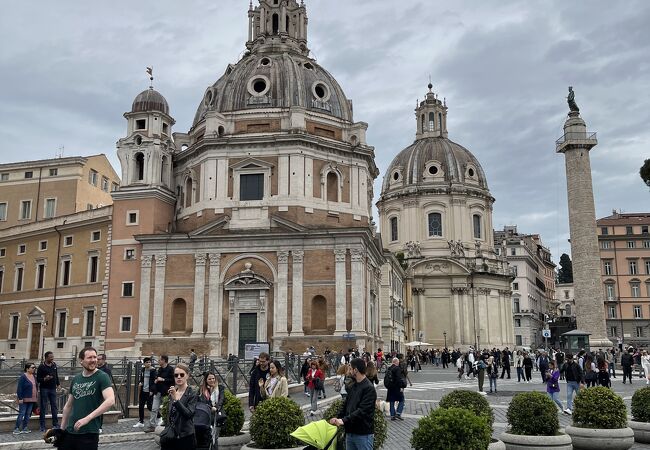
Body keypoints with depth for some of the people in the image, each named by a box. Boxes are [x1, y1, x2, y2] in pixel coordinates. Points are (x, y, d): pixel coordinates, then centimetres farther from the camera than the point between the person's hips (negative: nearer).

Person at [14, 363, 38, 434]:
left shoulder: (34, 376, 12)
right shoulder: (23, 376, -11)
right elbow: (19, 388, -14)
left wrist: (36, 397, 16)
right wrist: (20, 398, -18)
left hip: (32, 399, 7)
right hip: (24, 399, -7)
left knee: (28, 414, 9)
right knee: (21, 414, -5)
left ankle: (25, 428, 15)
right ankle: (16, 429, 0)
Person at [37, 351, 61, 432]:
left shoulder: (54, 365, 9)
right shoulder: (41, 367, -7)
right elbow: (38, 379, -8)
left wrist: (58, 384, 14)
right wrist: (45, 379, -26)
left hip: (53, 388, 5)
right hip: (44, 389, -5)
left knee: (54, 406, 5)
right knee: (43, 407, 0)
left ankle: (55, 424, 10)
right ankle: (42, 426, 6)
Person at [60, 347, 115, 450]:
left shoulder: (102, 377, -8)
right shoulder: (75, 379, 10)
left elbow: (111, 400, -21)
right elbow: (68, 406, 19)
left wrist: (88, 418, -26)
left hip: (89, 434, -5)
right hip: (69, 432, 5)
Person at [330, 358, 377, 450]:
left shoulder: (369, 388, -14)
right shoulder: (353, 386, 12)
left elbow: (362, 411, -23)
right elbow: (346, 405, 14)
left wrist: (344, 420, -28)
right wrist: (337, 418, -2)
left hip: (363, 434, -8)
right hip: (350, 432, 8)